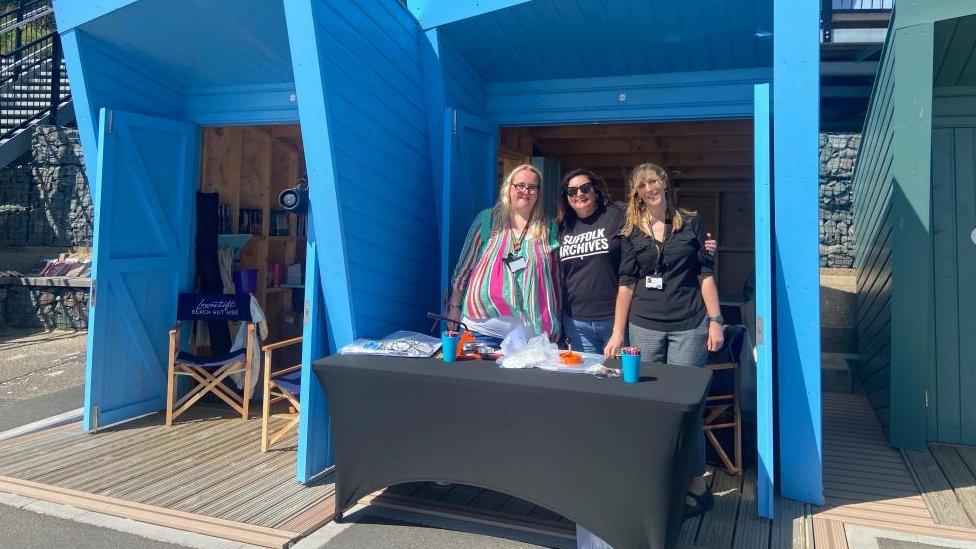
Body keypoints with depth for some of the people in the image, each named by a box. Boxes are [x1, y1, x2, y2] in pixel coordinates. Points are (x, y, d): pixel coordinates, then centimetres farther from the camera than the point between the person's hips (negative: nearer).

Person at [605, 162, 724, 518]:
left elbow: (705, 275, 7)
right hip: (644, 327, 1)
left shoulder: (690, 224, 7)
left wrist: (715, 321, 0)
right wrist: (617, 334, 1)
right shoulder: (632, 232, 8)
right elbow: (626, 284, 6)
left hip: (689, 327, -1)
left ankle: (696, 485, 11)